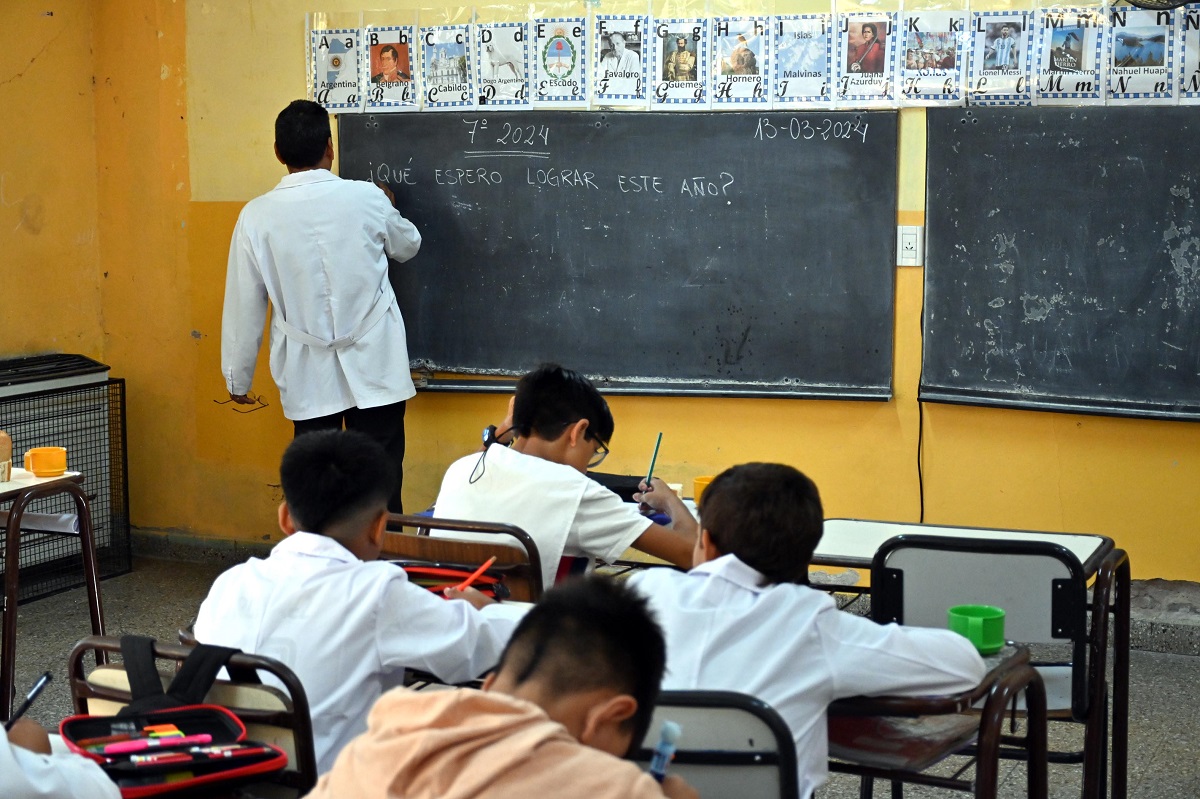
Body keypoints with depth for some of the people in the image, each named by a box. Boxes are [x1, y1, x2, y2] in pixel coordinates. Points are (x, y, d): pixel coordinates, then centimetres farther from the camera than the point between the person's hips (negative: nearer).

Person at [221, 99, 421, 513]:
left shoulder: (257, 216, -7)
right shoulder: (366, 198, -7)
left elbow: (244, 306, -1)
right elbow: (407, 245, 15)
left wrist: (237, 378, 11)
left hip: (308, 376, 1)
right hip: (373, 370, -1)